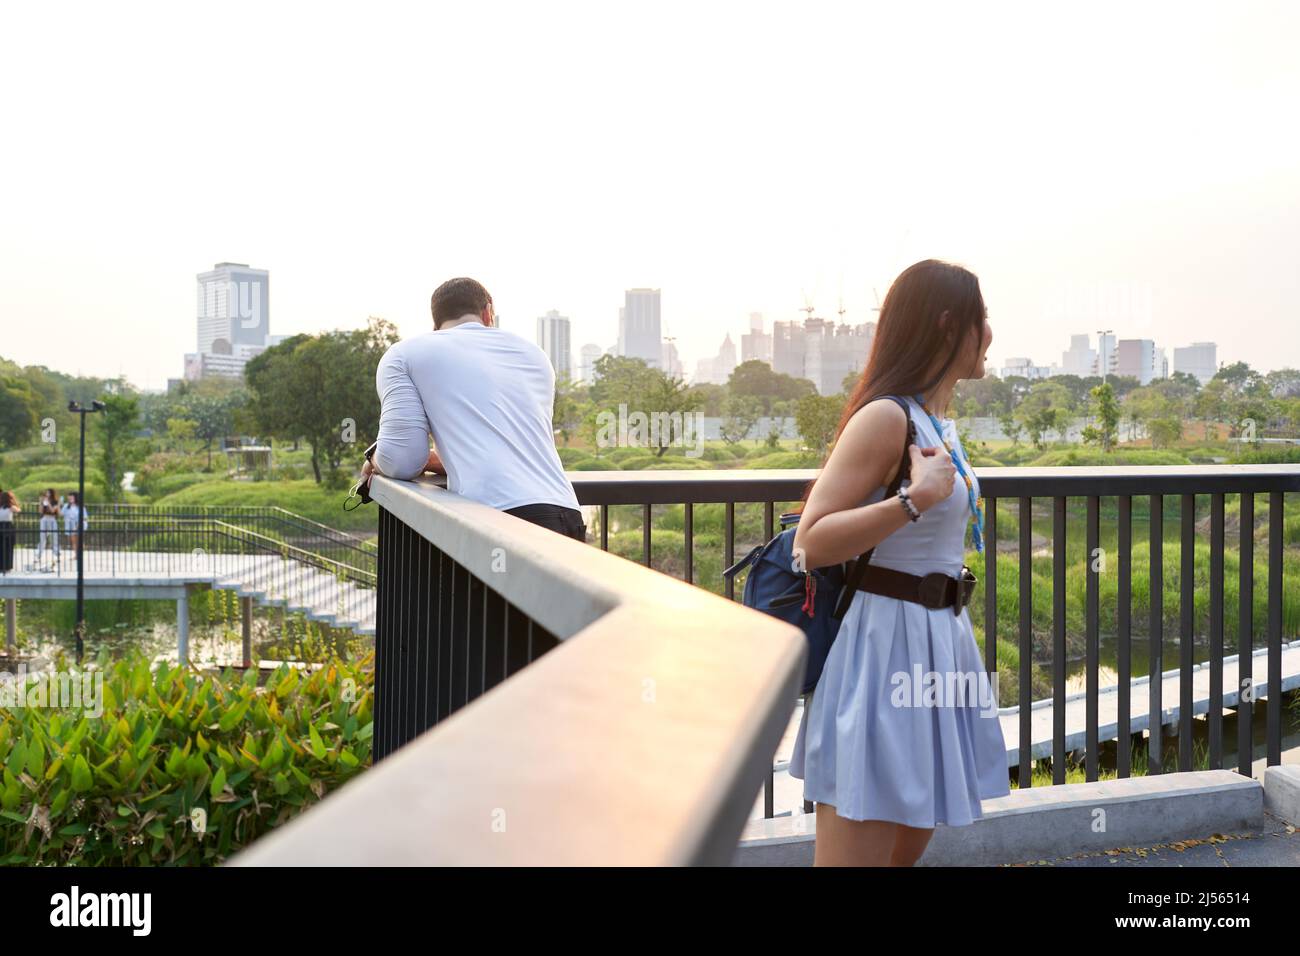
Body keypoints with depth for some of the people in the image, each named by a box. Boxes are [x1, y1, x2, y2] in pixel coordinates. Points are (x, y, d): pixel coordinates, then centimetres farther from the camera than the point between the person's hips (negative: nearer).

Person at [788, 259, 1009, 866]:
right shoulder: (885, 417, -15)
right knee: (858, 853, -7)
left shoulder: (939, 424, 14)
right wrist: (916, 498, -27)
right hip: (886, 649, -10)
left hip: (936, 645, 10)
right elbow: (810, 544, -21)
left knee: (908, 849, 16)